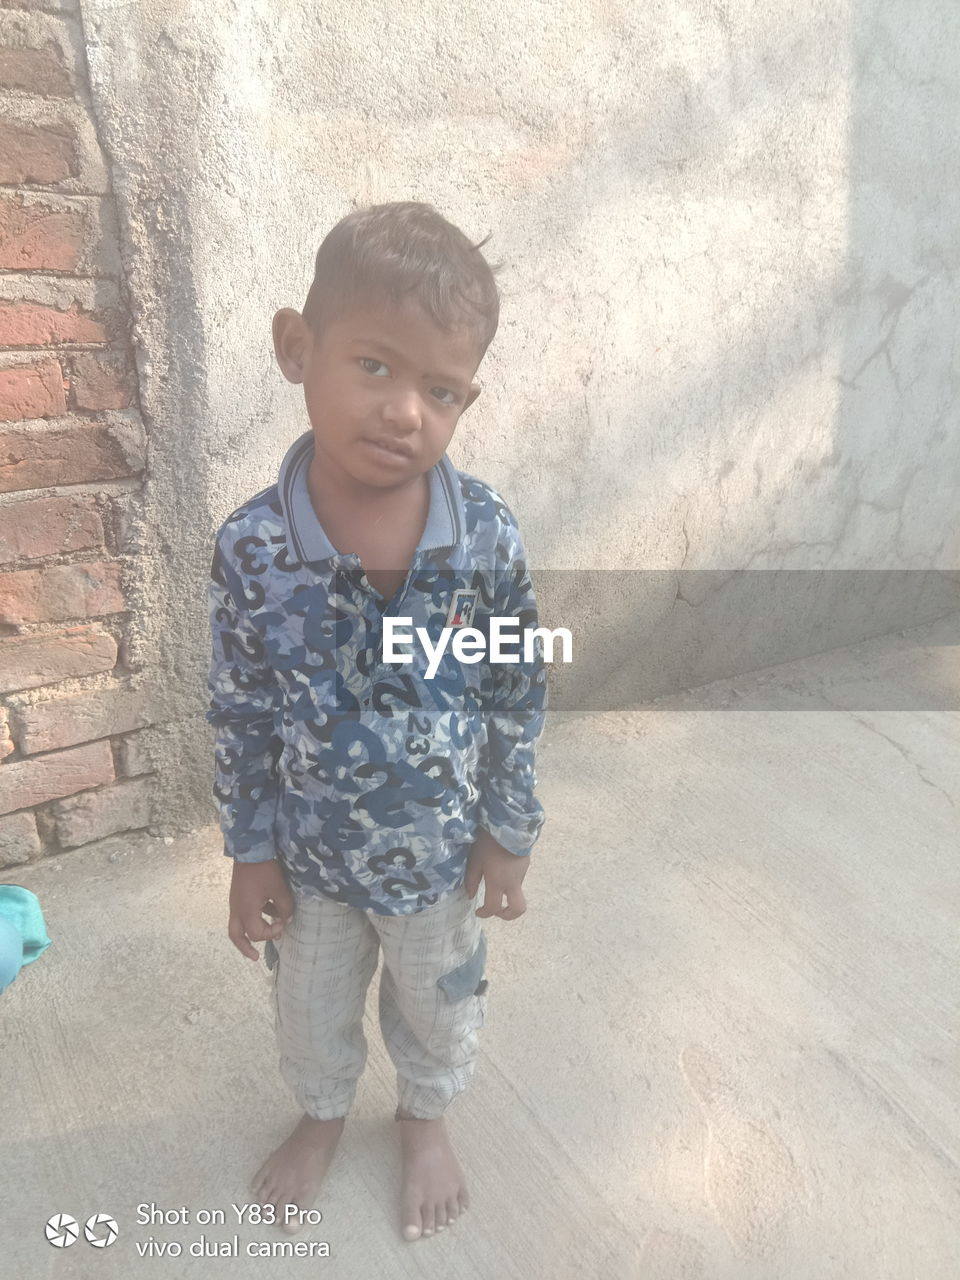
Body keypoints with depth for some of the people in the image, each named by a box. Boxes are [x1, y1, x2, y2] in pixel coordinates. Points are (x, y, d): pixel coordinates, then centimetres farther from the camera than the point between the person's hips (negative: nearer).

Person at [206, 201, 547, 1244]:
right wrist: (251, 854, -2)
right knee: (311, 1008, 27)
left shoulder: (490, 537, -21)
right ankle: (321, 1114, 60)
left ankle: (424, 1115, 59)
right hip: (312, 854, 1)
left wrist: (508, 833, -3)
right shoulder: (252, 547, -22)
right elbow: (241, 715, -9)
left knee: (439, 1002, 26)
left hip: (441, 848, 0)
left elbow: (517, 699, -9)